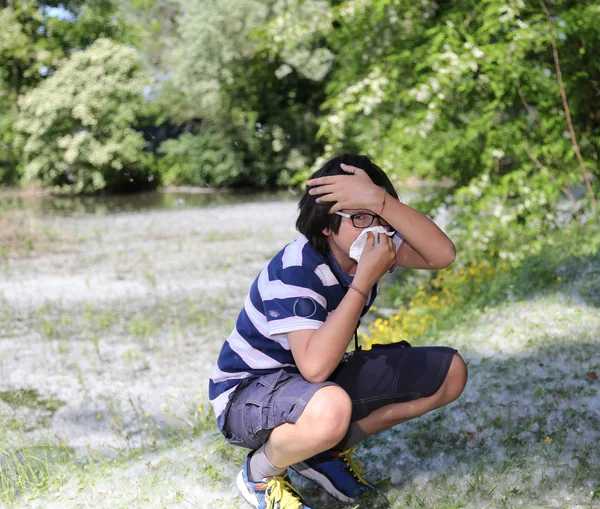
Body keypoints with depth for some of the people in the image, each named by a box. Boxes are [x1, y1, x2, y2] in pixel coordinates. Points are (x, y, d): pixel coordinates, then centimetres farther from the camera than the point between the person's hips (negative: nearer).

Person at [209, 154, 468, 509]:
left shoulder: (368, 245, -8)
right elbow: (314, 366, -39)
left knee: (451, 371, 0)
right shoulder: (295, 270, -28)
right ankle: (260, 472, -9)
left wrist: (379, 200, -36)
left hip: (323, 381, 8)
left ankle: (328, 450, 6)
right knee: (330, 409, -44)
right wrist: (365, 280, -37)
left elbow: (443, 255, -24)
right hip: (249, 392, -7)